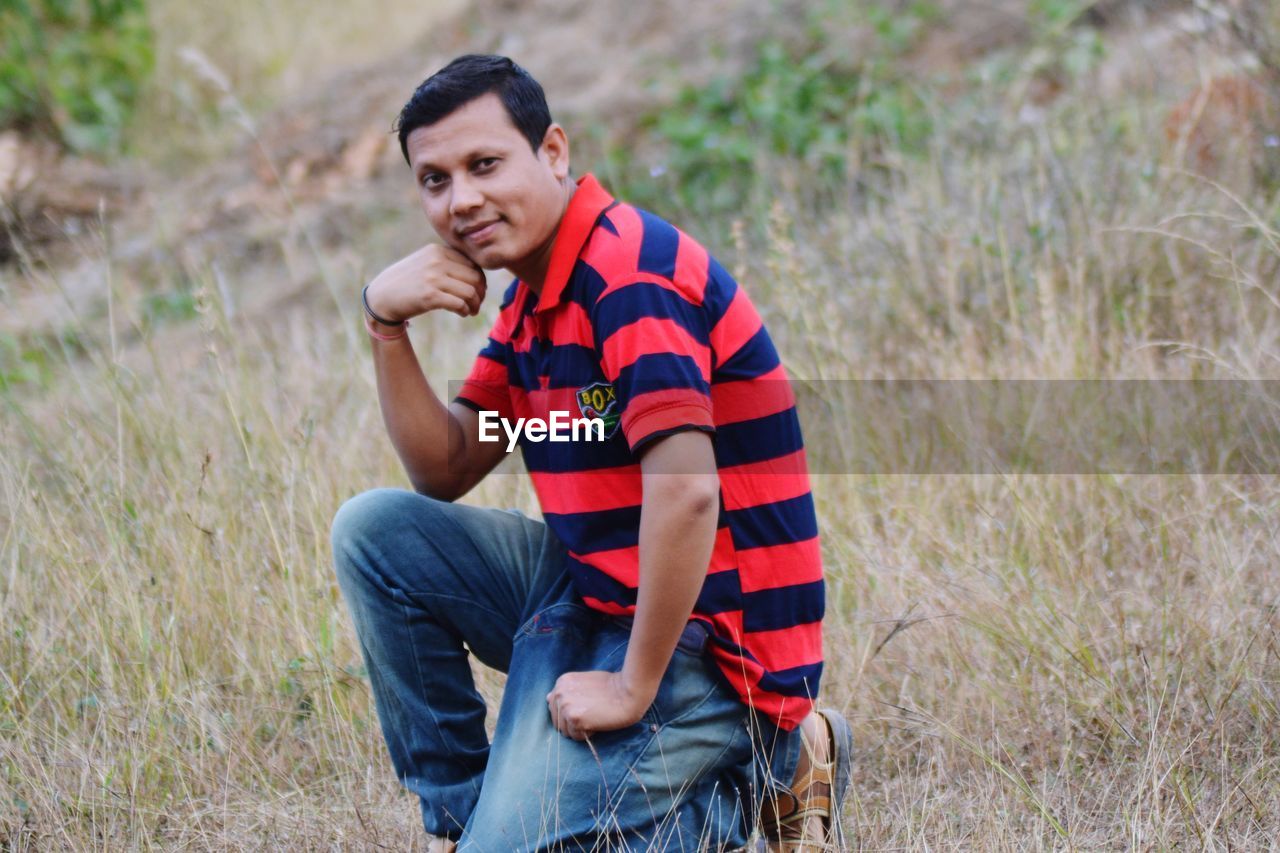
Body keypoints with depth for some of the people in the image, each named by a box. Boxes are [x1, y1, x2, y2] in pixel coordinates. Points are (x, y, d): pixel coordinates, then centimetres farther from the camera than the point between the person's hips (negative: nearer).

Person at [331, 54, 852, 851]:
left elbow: (685, 492, -30)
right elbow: (445, 473, 13)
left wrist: (633, 690, -23)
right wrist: (386, 324, -1)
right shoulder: (535, 295, 12)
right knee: (375, 528, 5)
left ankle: (762, 773, 2)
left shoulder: (632, 270, -20)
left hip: (705, 636, -10)